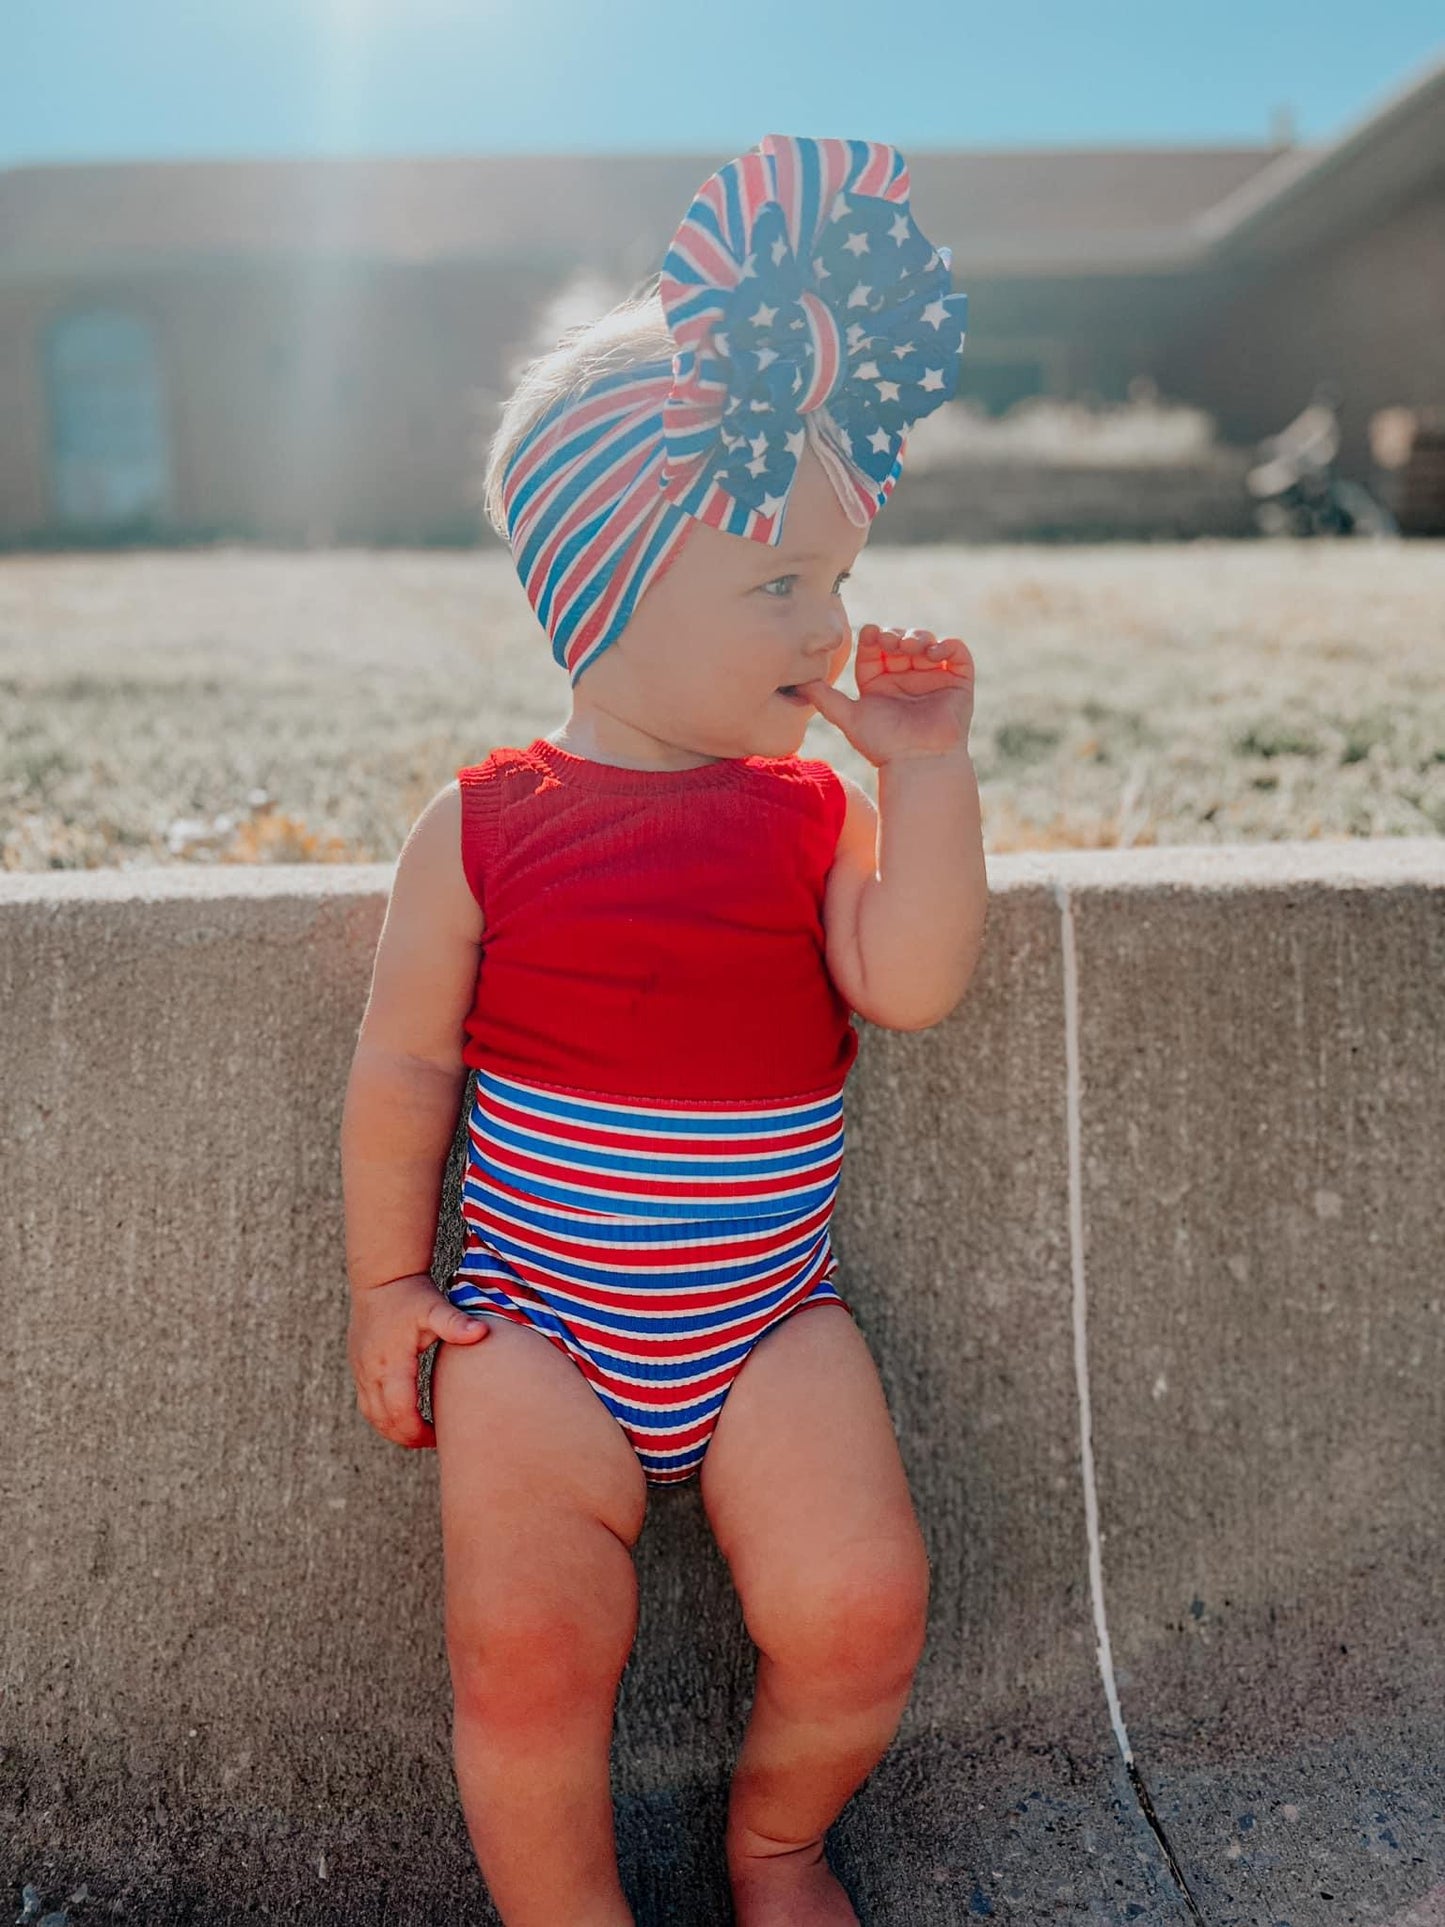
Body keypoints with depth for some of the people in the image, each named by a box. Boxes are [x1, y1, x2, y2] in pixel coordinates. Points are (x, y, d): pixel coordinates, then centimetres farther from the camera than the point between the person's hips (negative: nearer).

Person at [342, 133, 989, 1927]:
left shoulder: (810, 813, 1)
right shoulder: (482, 829, -5)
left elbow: (909, 982, -15)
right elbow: (403, 1067, 1)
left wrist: (926, 770, -16)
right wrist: (388, 1279, 3)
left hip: (767, 1317, 2)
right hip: (542, 1324, -1)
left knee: (859, 1609, -12)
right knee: (527, 1646, -17)